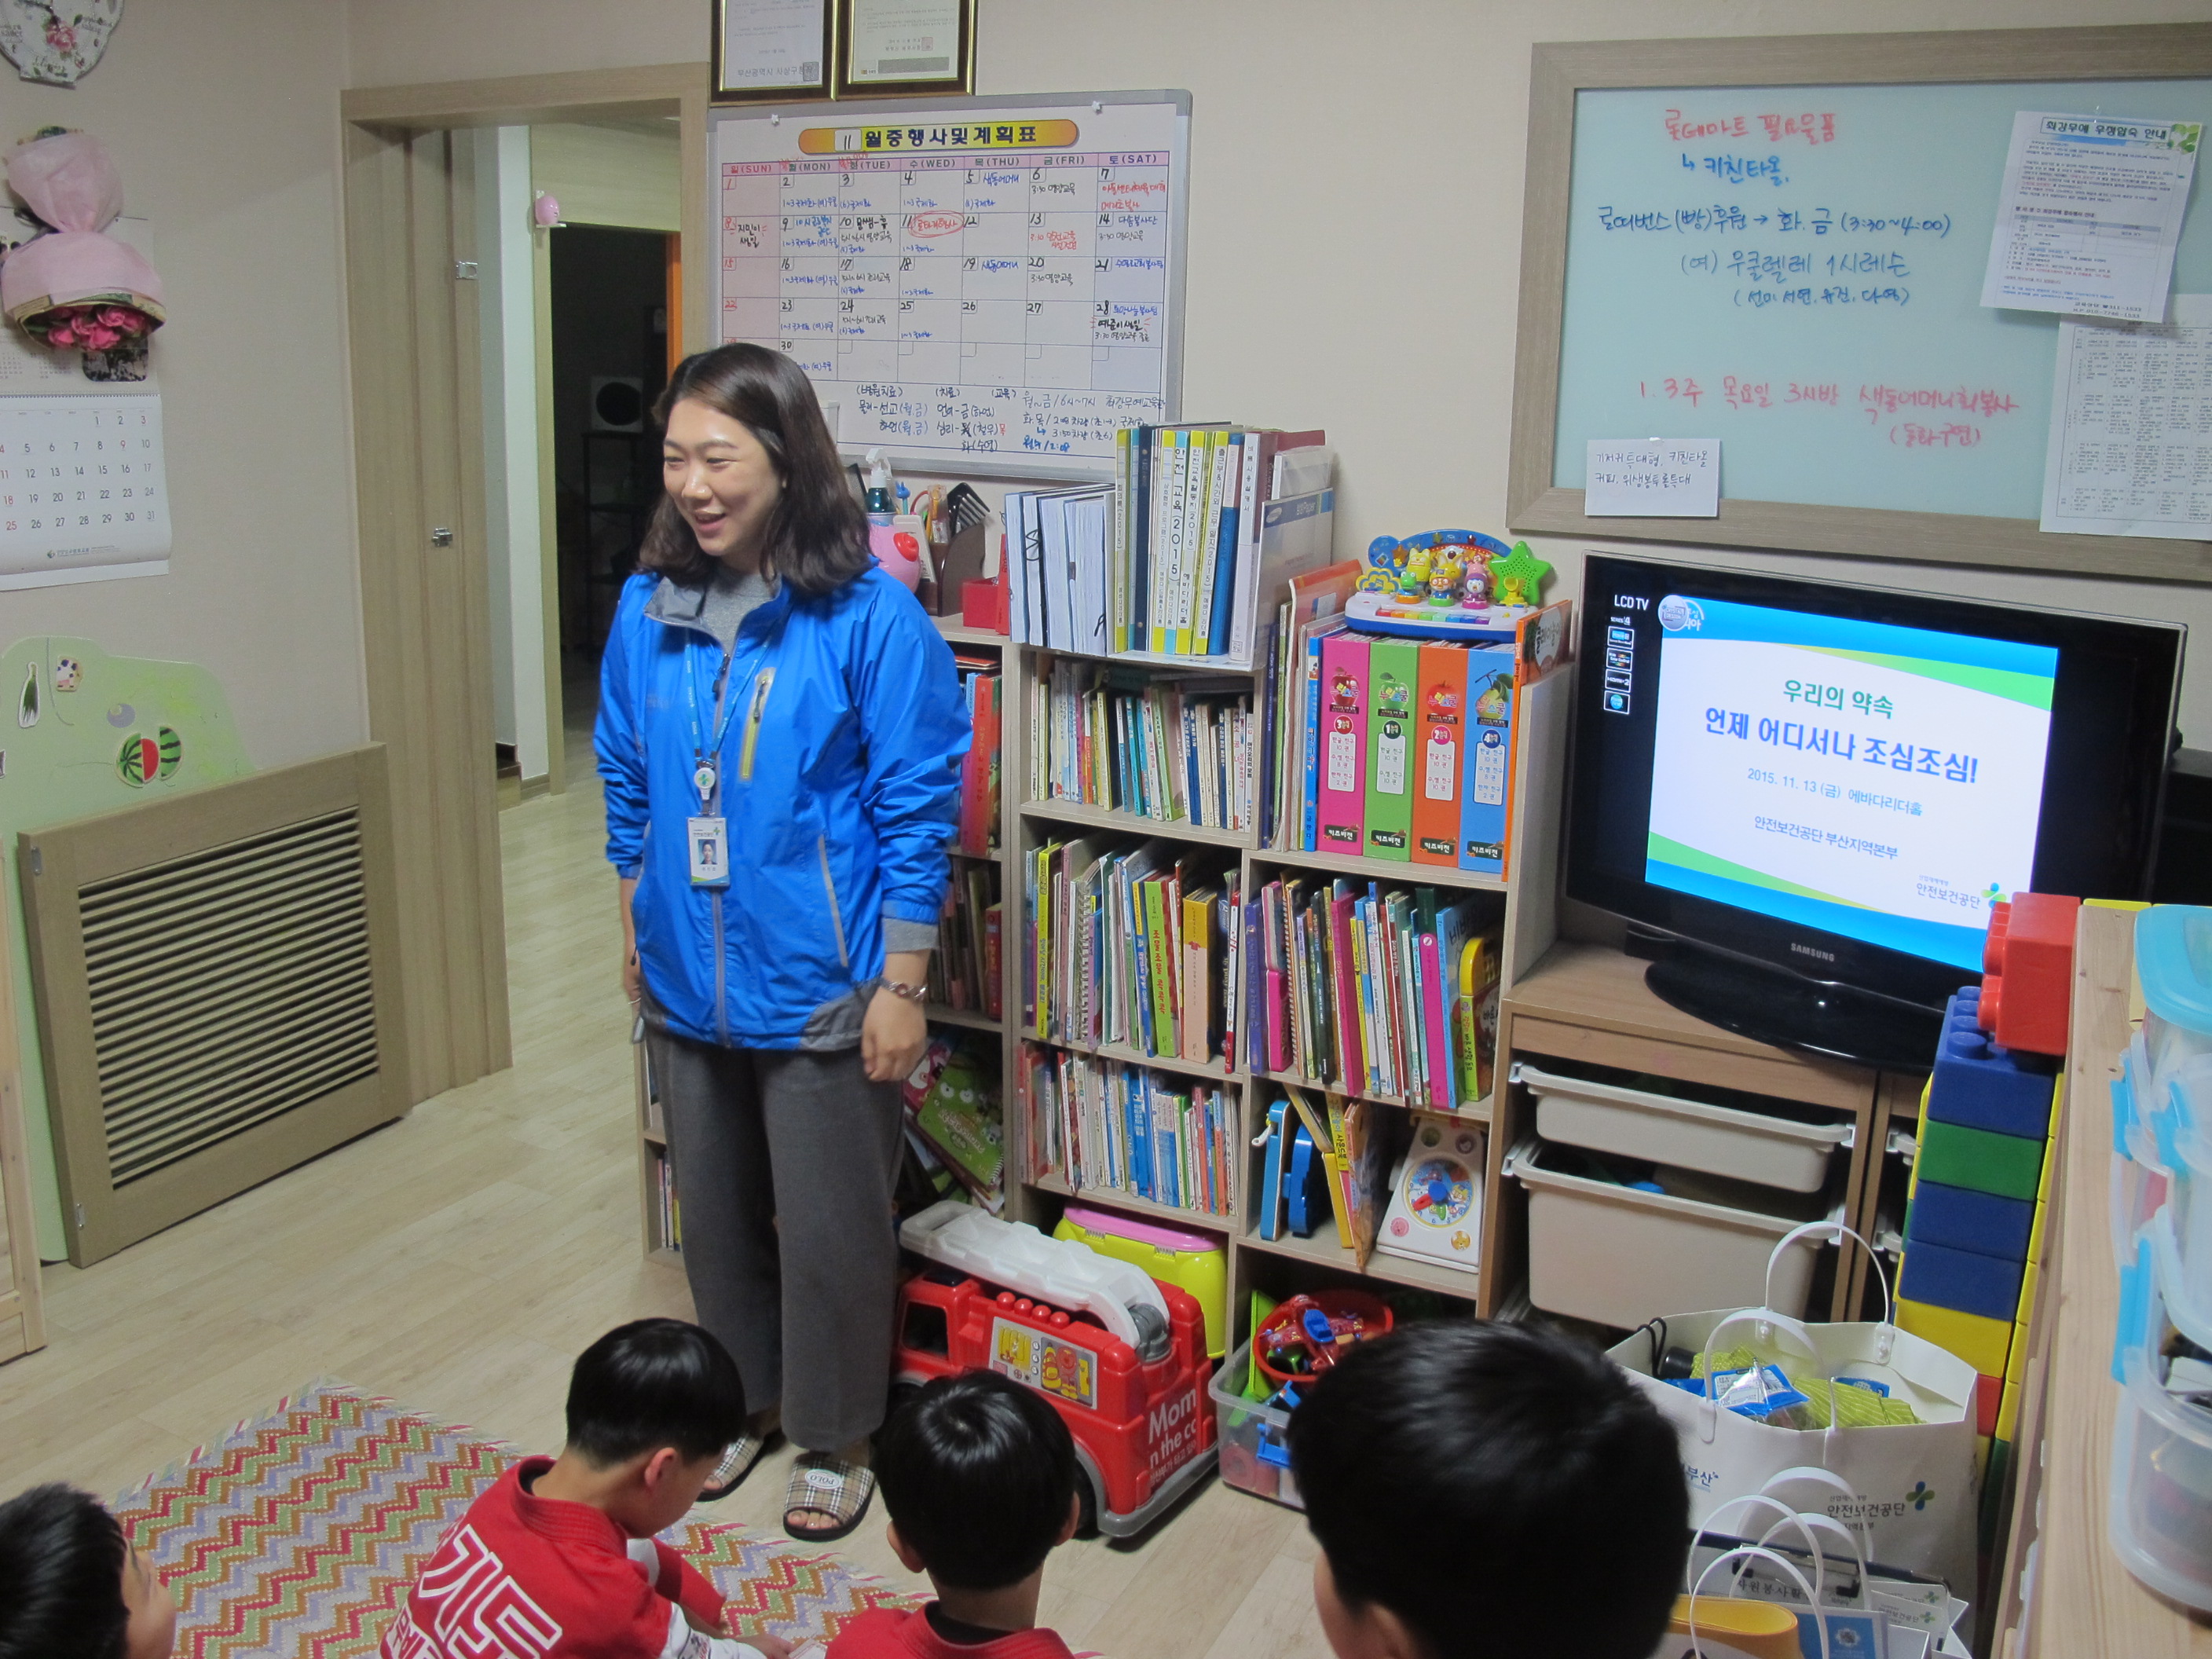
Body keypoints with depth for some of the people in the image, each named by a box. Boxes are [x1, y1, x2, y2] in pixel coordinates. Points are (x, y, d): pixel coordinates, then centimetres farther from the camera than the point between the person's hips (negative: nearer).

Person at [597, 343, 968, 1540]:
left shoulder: (869, 616, -16)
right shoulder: (647, 608, 0)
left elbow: (918, 812, -13)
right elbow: (628, 787, 12)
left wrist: (900, 986, -13)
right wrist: (634, 932, 14)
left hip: (818, 992, -5)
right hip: (687, 985, 5)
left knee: (828, 1229, 9)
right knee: (715, 1214, 21)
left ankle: (833, 1438, 32)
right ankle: (742, 1400, 43)